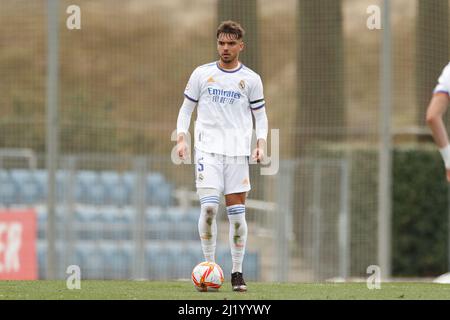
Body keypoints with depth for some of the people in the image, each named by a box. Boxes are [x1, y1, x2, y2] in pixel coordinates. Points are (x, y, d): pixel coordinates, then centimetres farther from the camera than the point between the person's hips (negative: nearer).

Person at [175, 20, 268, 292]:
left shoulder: (251, 79, 6)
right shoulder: (202, 74, 6)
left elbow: (261, 116, 11)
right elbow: (186, 108, 12)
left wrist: (261, 144, -5)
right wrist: (182, 139, -2)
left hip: (238, 152, 1)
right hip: (207, 149, -1)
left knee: (237, 213, 0)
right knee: (209, 207, -15)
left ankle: (238, 272, 9)